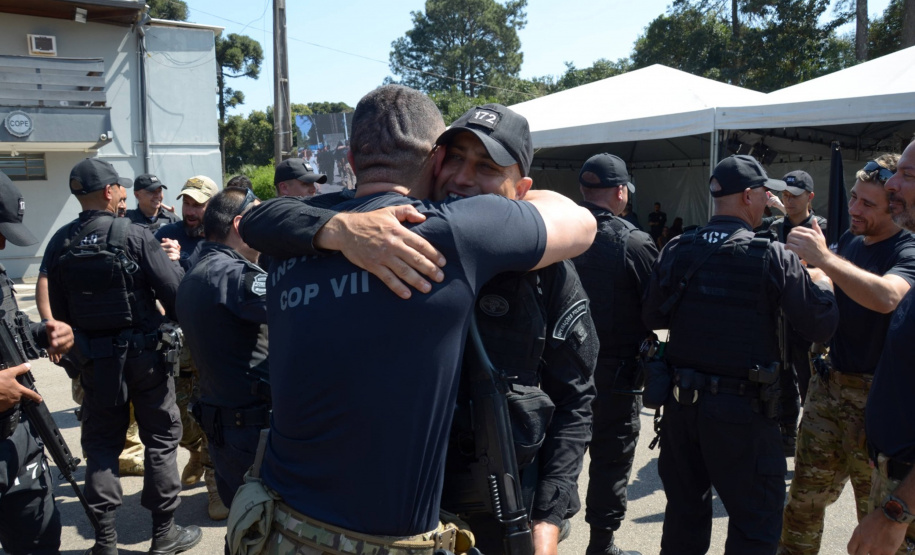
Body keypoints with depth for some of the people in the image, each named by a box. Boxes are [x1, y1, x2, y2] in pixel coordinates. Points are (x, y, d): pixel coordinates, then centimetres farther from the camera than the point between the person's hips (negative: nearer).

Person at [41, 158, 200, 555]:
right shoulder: (134, 236, -16)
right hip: (145, 355, -4)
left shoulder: (60, 243, -2)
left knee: (101, 444, 14)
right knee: (161, 438, 9)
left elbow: (58, 307, 4)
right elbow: (174, 291, -18)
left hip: (95, 359, 4)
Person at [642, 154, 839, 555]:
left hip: (682, 402, 5)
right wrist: (821, 280, 7)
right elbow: (821, 326, -11)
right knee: (756, 523, 10)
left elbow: (652, 318, 7)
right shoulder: (772, 257, -13)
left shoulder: (675, 252, -1)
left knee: (685, 511, 20)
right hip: (743, 409, -5)